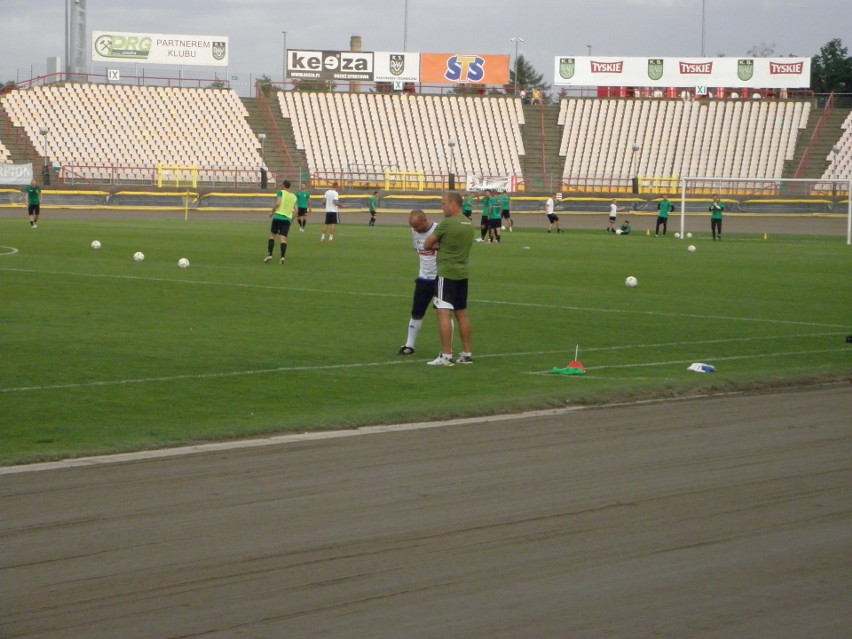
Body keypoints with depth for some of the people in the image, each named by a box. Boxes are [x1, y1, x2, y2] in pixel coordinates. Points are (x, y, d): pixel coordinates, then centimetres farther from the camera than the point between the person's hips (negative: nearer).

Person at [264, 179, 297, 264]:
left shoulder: (281, 192, -1)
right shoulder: (294, 196, 13)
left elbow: (278, 203, -16)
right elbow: (295, 210, 13)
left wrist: (272, 212, -3)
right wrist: (292, 218, 28)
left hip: (278, 216, -3)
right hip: (288, 219, 3)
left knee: (272, 235, 12)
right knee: (283, 238, -2)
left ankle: (269, 255, 6)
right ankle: (282, 256, -18)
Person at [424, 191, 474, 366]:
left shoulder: (447, 223, -15)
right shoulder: (469, 224, 10)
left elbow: (427, 244, -7)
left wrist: (435, 245, 13)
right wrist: (440, 245, 2)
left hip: (447, 274, -8)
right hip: (463, 273, 8)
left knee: (443, 312, -8)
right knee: (461, 312, 15)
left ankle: (446, 356, -13)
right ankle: (467, 354, 20)